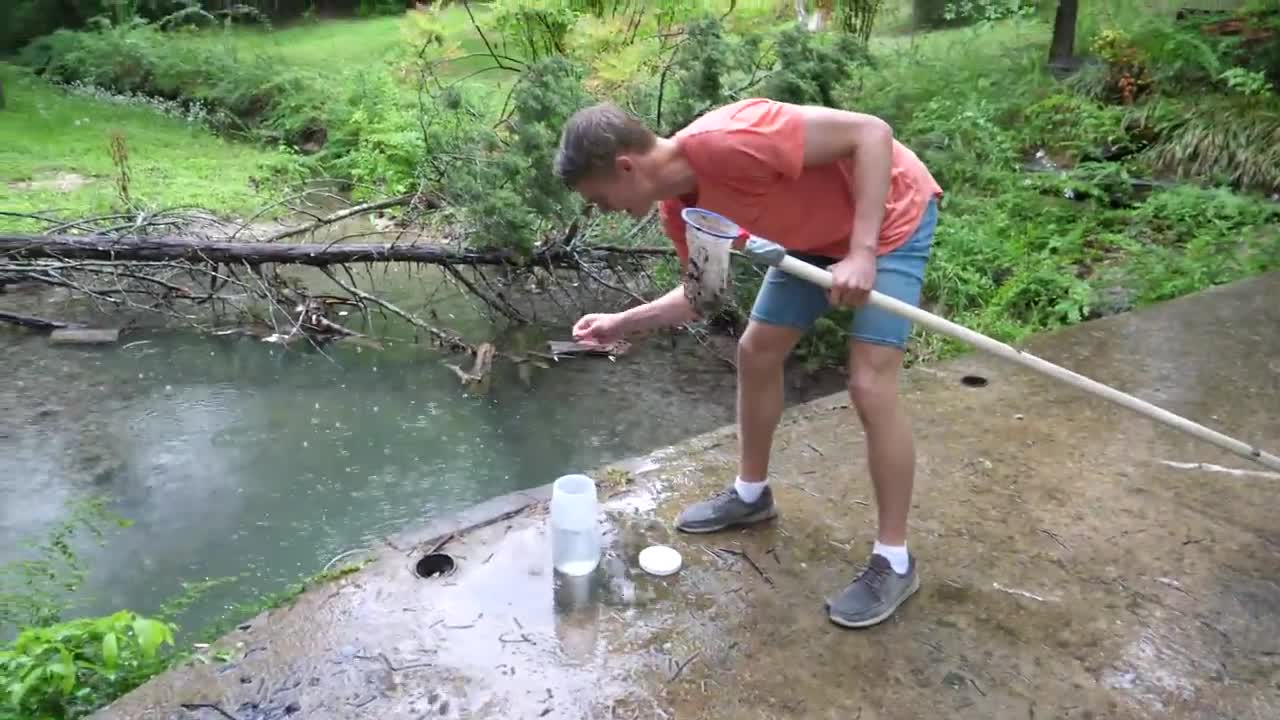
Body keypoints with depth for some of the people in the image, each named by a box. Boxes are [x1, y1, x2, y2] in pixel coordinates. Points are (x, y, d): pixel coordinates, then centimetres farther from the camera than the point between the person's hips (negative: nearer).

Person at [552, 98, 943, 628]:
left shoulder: (727, 140, -35)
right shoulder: (678, 209, -8)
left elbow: (871, 132, -30)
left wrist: (862, 251, -34)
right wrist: (624, 323, 0)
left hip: (890, 215, -8)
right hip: (817, 231, 8)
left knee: (870, 385, -13)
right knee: (756, 351, 9)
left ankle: (894, 561, 3)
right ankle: (751, 493, 30)